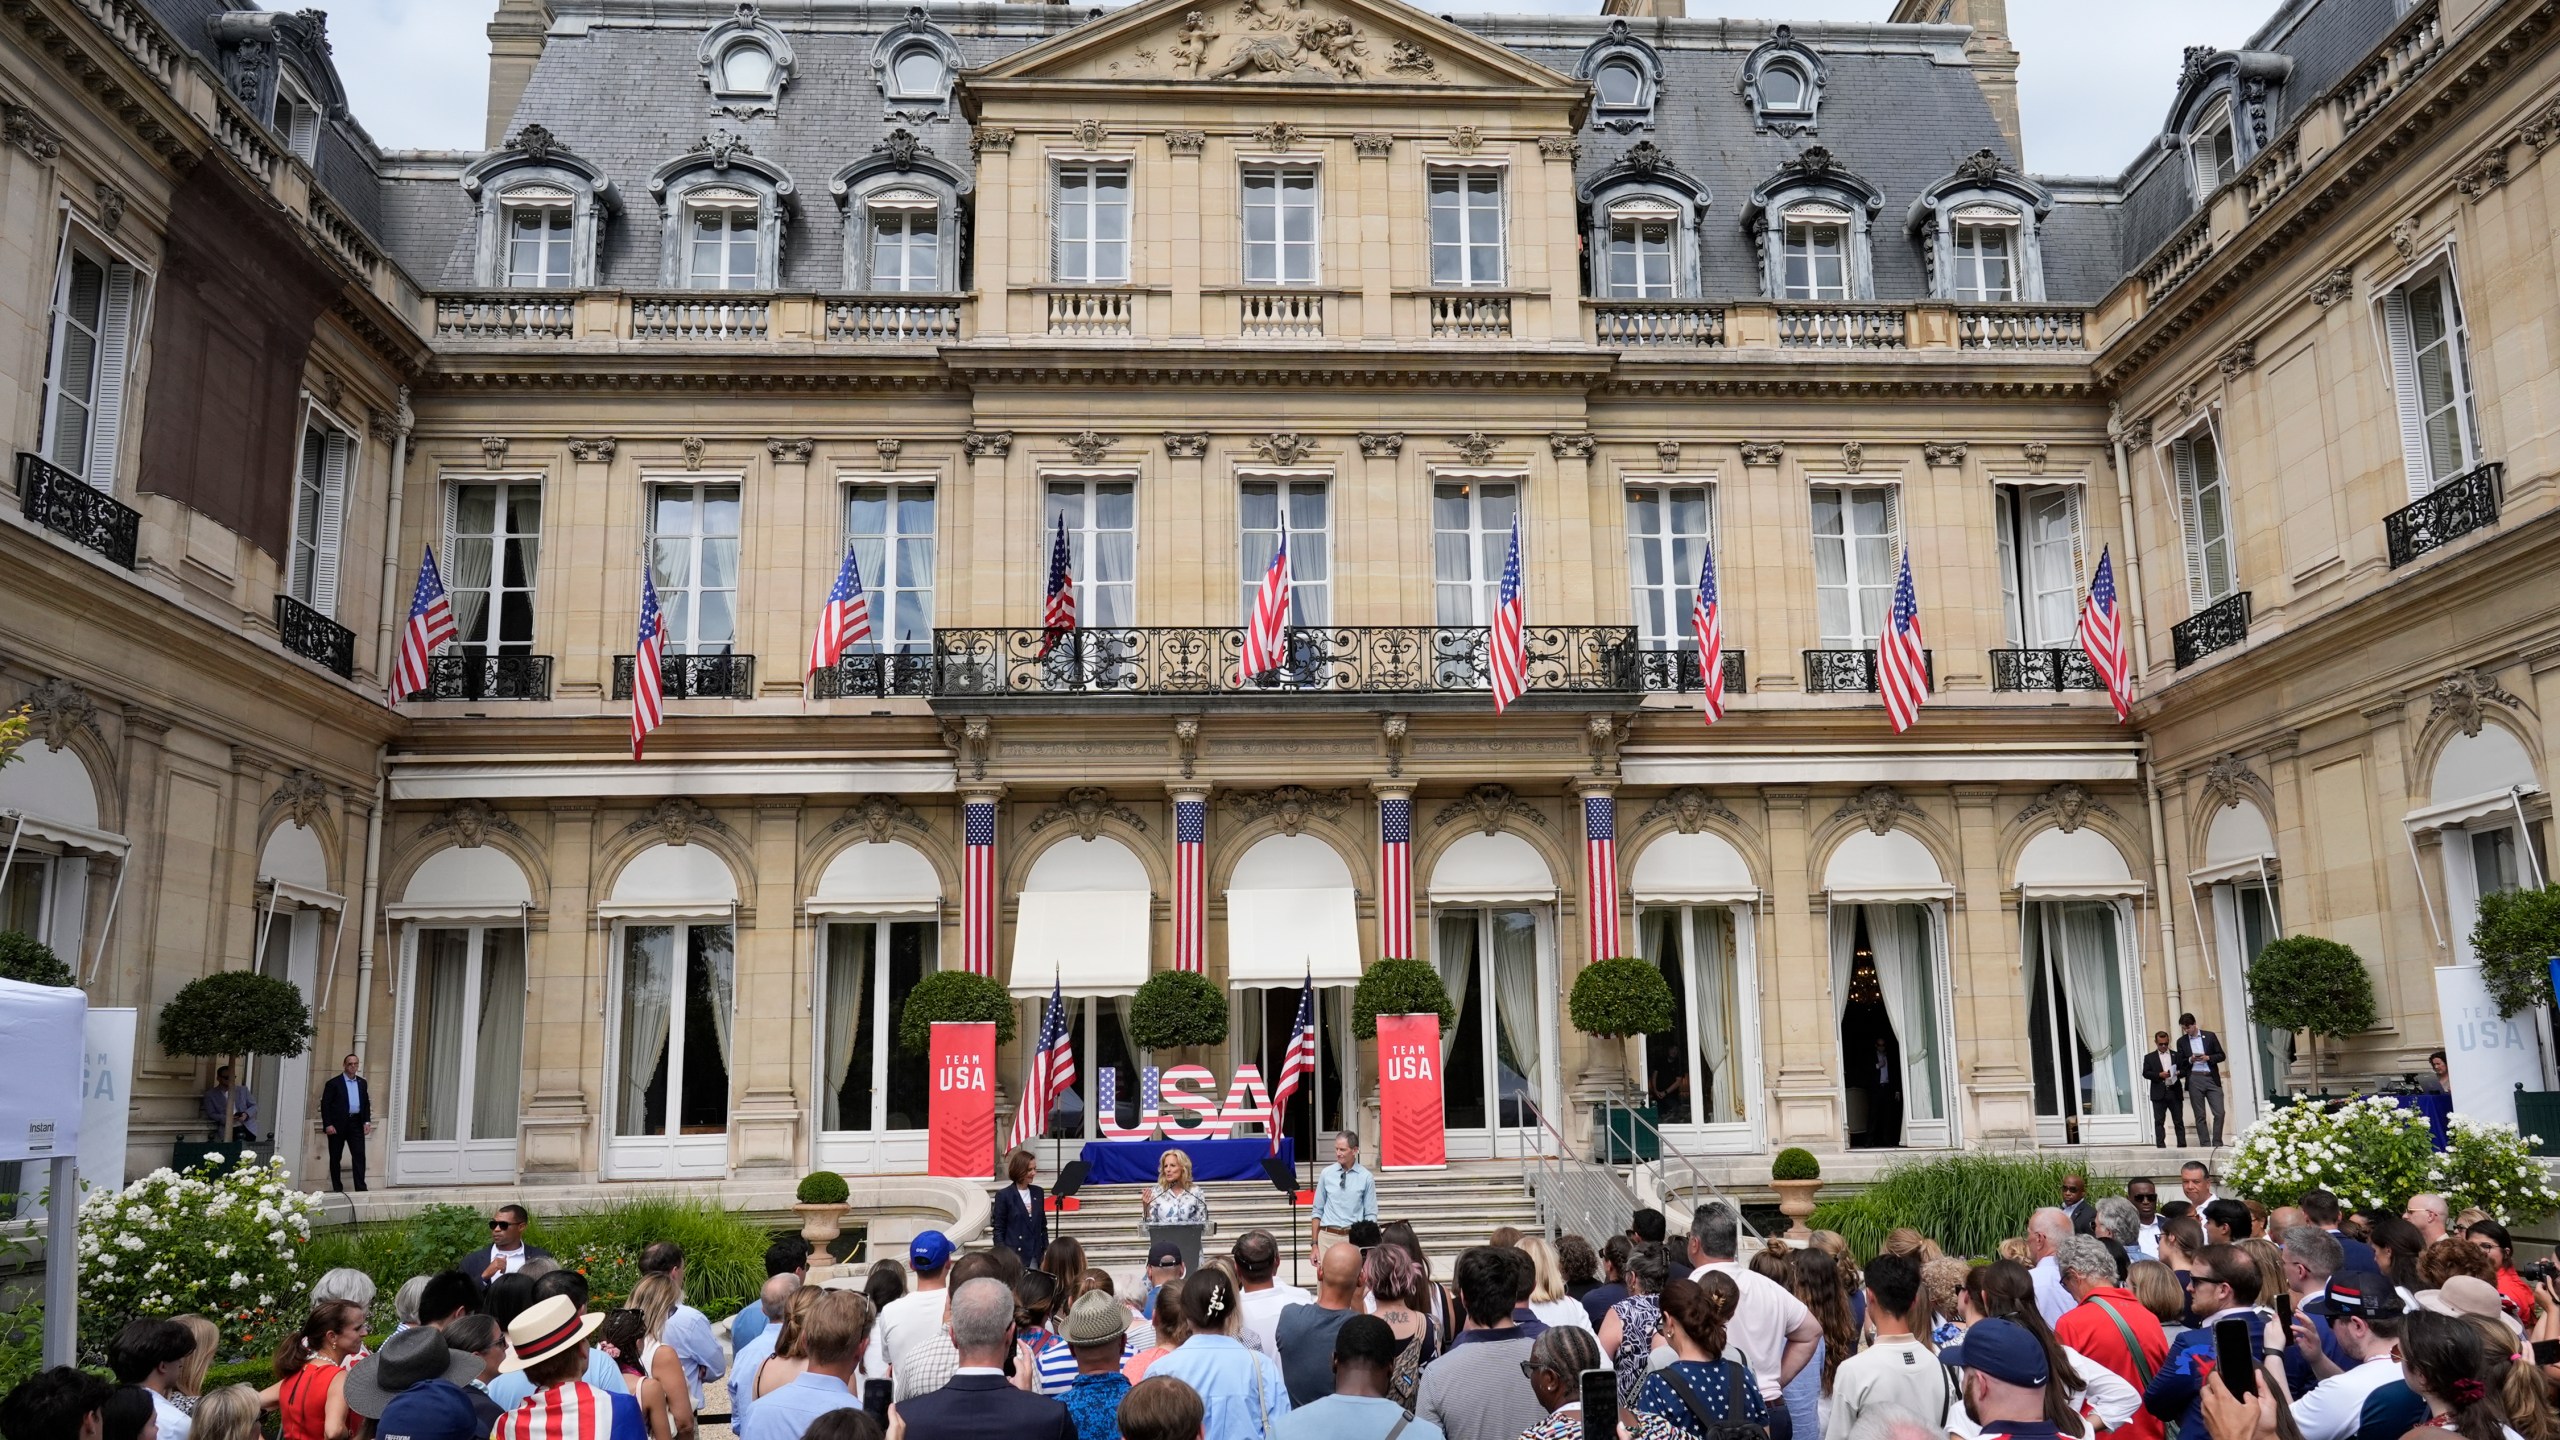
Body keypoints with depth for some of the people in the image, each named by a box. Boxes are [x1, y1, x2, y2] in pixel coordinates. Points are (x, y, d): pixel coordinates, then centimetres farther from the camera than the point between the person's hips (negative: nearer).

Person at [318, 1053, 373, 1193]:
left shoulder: (362, 1083, 13)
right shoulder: (333, 1083, -2)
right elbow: (325, 1104, -6)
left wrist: (367, 1121, 5)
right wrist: (328, 1124, -13)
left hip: (356, 1123, 3)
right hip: (338, 1124, -3)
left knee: (360, 1155, -4)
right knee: (335, 1157, 6)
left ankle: (360, 1187, -5)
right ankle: (337, 1189, 13)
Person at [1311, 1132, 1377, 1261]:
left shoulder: (1366, 1177, 1)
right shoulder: (1326, 1173, 5)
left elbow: (1371, 1216, 4)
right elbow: (1318, 1210, 10)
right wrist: (1314, 1243, 6)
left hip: (1354, 1237, -1)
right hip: (1327, 1236, 1)